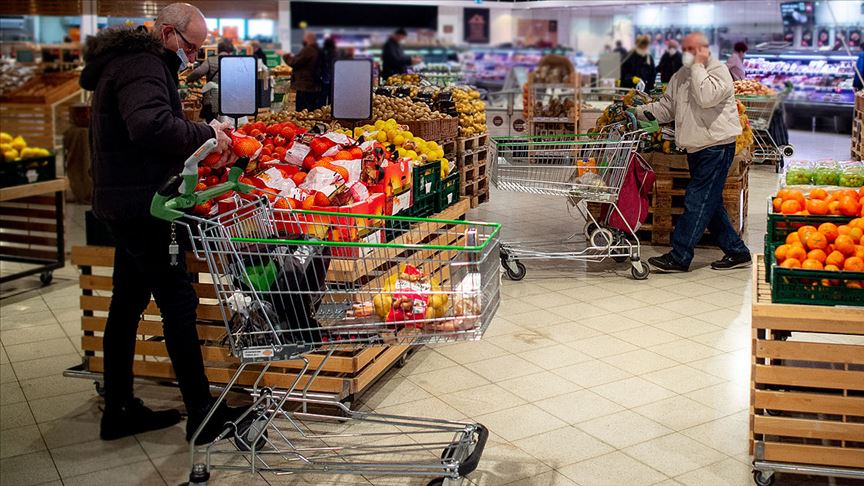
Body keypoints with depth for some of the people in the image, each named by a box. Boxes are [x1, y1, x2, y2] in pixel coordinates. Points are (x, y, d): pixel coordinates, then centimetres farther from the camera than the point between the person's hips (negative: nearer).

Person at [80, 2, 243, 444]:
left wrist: (201, 139, 7)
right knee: (178, 304, -5)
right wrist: (205, 134, -20)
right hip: (141, 205, -11)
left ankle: (118, 411, 23)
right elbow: (151, 125, -33)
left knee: (127, 304, 14)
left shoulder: (129, 60, 19)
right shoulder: (143, 65, -15)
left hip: (124, 204, 11)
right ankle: (202, 415, 2)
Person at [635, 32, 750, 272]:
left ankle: (680, 257, -7)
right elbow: (665, 108, 19)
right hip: (696, 149, 9)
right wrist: (639, 111, 7)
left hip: (716, 147, -9)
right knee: (711, 203, 12)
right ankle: (736, 251, 21)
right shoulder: (680, 76, 15)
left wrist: (698, 66, -16)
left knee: (697, 202, -9)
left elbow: (707, 97, -26)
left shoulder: (719, 71, -7)